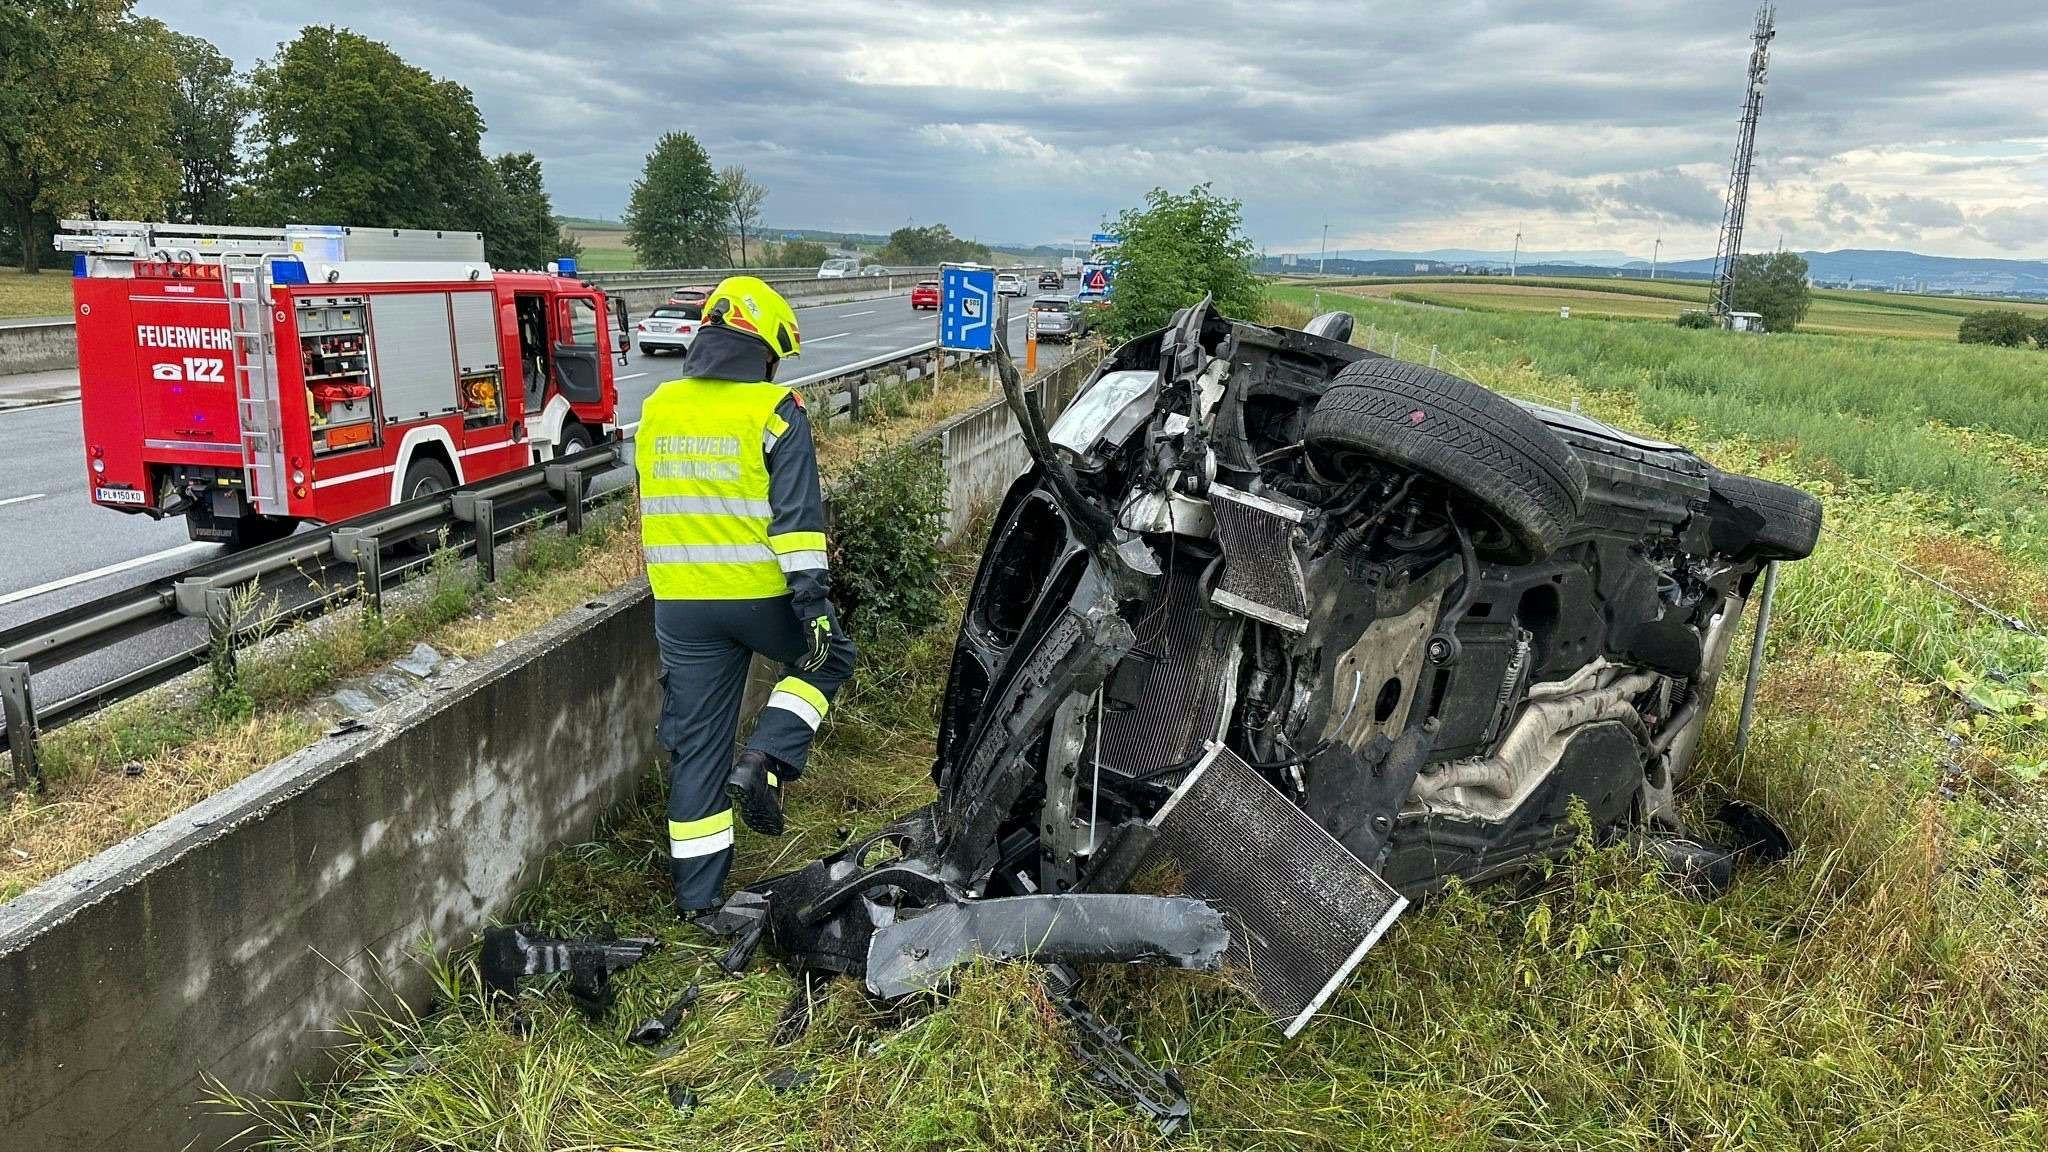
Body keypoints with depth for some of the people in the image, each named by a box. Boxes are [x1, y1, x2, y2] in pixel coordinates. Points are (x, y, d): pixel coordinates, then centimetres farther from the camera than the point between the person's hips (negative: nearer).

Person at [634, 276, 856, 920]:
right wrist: (816, 607, -14)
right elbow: (797, 519, -15)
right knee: (827, 659, 25)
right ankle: (763, 764, 4)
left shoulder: (657, 410, 10)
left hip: (679, 605, 5)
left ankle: (696, 896, 18)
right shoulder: (774, 412, -9)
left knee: (695, 746, 11)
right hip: (761, 597, -5)